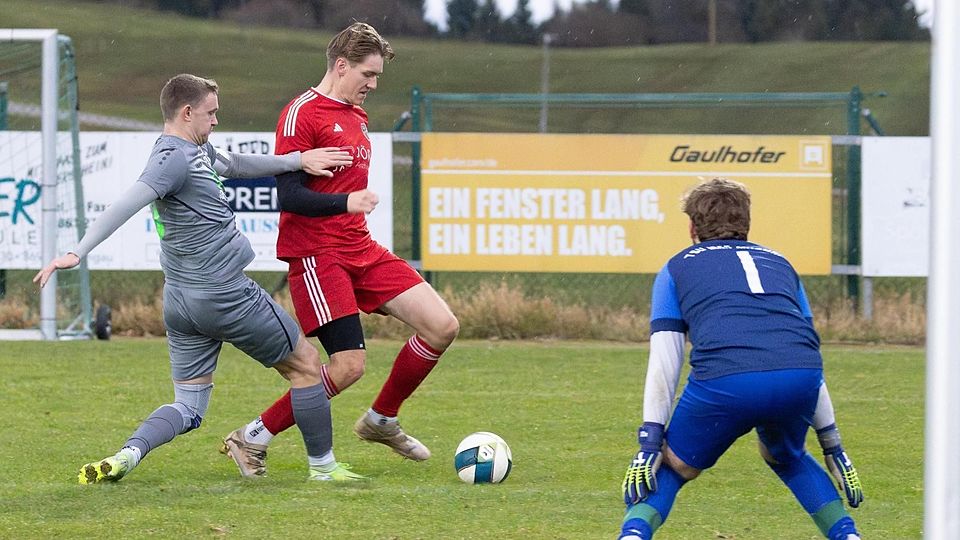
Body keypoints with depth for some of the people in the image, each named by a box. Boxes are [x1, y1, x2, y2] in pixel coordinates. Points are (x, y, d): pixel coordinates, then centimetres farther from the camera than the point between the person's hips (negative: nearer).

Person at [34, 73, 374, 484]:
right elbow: (125, 206, -27)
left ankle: (128, 454, -18)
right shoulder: (175, 158, -17)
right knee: (305, 365, 10)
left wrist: (298, 160, 20)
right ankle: (323, 465, 18)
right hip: (228, 296, -10)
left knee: (187, 407, 7)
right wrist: (77, 253, -36)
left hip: (181, 303, 10)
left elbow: (234, 165, 28)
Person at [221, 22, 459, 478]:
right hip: (316, 254, -9)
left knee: (442, 326, -2)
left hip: (360, 250, 9)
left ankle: (381, 421, 16)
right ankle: (251, 440, -2)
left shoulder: (355, 116, 16)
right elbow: (288, 196, -19)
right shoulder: (303, 113, -11)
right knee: (349, 365, -16)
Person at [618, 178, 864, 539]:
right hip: (800, 379, 3)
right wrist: (833, 448, 35)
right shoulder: (779, 264, 34)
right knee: (786, 457, 34)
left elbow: (663, 363, 14)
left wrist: (649, 443, 12)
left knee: (672, 467, 19)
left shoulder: (677, 268, 25)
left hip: (724, 379, -3)